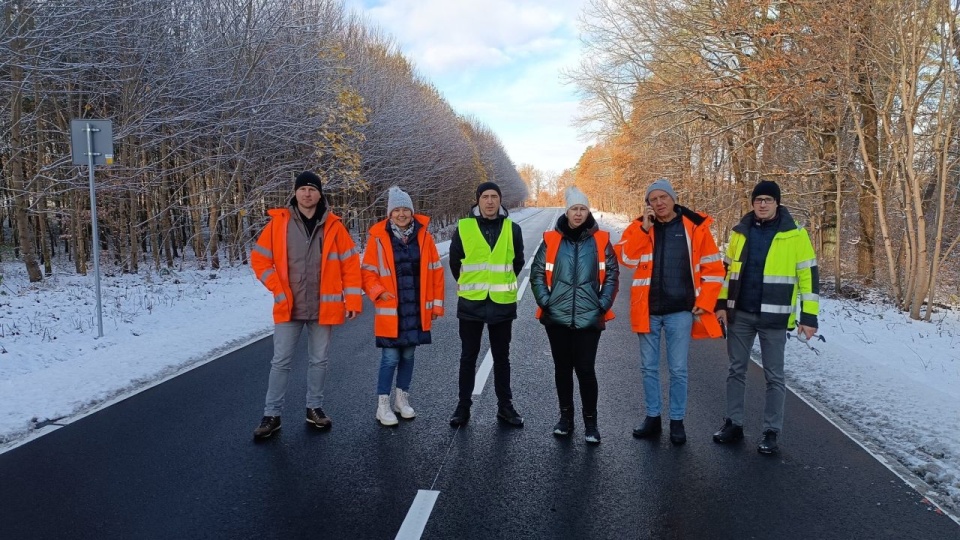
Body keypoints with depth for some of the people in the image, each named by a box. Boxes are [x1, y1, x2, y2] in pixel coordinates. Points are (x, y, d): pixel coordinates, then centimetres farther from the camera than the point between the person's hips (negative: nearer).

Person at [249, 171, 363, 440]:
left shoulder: (333, 226, -1)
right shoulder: (279, 222, -1)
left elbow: (351, 264, 1)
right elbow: (259, 258, 2)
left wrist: (352, 300, -4)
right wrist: (278, 289, -7)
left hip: (323, 308, 1)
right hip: (288, 307, 0)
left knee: (319, 361, 12)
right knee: (281, 362, 5)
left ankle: (314, 408, 27)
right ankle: (271, 415, 16)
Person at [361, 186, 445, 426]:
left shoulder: (423, 235, 1)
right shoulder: (378, 237, -7)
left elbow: (435, 271, 5)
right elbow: (367, 271, -1)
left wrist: (436, 303, 4)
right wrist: (378, 292, -15)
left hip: (417, 310, 3)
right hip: (390, 311, -3)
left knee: (408, 355, 14)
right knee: (390, 358, 0)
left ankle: (402, 399, 30)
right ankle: (383, 405, 15)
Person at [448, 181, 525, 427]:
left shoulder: (512, 229, 0)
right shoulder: (463, 228, -4)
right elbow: (455, 262, 8)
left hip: (502, 303, 1)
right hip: (471, 303, -1)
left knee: (501, 357, 12)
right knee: (468, 357, 9)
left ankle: (505, 405, 24)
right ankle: (463, 405, 21)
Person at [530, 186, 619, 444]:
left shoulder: (601, 240, 2)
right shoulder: (551, 239, 1)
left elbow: (612, 275, 5)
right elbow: (537, 273, 4)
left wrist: (603, 304, -4)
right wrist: (545, 301, -5)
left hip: (589, 318, -1)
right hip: (557, 317, 1)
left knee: (585, 369, 0)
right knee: (562, 368, 12)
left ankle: (590, 422, 16)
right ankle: (566, 417, 27)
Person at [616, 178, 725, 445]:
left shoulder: (695, 227, -1)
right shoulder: (639, 227, 4)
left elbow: (713, 268, 1)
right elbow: (627, 257, -11)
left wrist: (704, 302, -5)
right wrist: (645, 228, -16)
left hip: (680, 311, -2)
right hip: (648, 310, 2)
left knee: (678, 369, 4)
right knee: (649, 367, 11)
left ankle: (677, 421, 19)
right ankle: (652, 417, 25)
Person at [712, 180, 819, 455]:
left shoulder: (795, 234, -5)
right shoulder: (741, 231, 6)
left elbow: (808, 275, -4)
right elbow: (727, 268, 14)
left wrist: (809, 316, -8)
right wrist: (721, 303, 7)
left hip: (773, 317, -3)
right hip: (739, 314, 4)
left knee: (774, 376, 6)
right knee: (736, 370, 11)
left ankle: (771, 433, 17)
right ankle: (733, 424, 23)